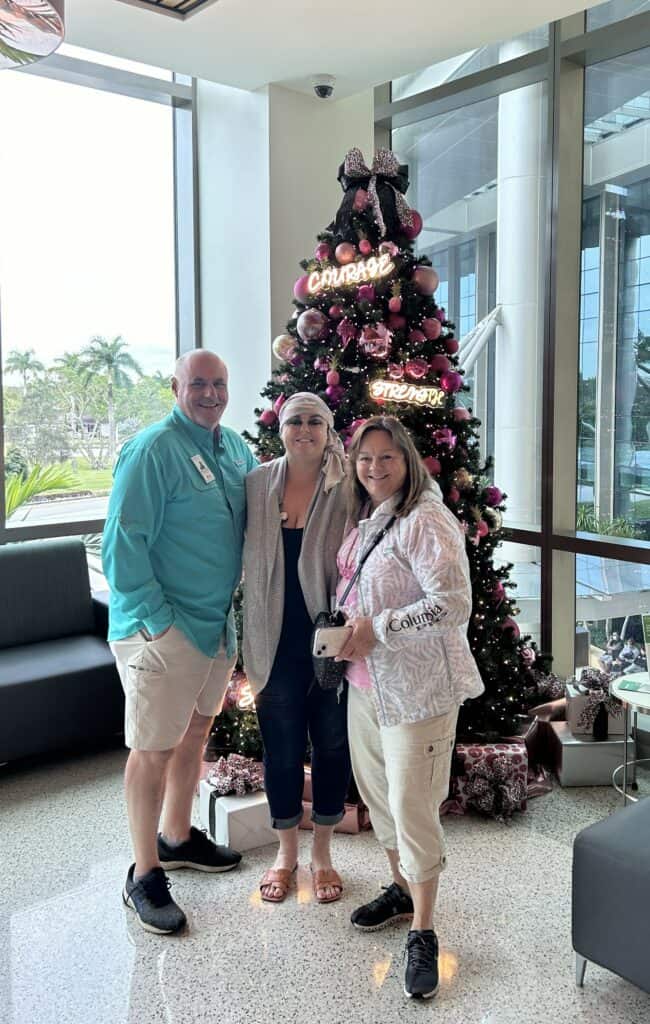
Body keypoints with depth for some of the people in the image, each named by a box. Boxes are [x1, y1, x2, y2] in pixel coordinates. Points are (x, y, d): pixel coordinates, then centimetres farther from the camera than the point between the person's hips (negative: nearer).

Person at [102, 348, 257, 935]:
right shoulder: (153, 450, -16)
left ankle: (177, 838, 40)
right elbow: (124, 541, -19)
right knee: (154, 749, 2)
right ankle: (144, 876, 18)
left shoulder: (234, 446, 9)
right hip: (162, 629, -8)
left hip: (220, 623, 8)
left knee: (195, 733, 20)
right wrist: (156, 618, -21)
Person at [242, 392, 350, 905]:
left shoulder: (345, 489, -7)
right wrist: (251, 639, 4)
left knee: (332, 744, 11)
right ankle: (286, 852, 34)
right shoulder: (258, 484, 1)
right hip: (277, 641, 2)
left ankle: (322, 852, 33)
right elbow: (247, 558, 6)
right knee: (282, 747, 12)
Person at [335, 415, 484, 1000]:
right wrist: (344, 633, 4)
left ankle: (422, 932, 14)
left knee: (411, 803, -3)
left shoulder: (424, 521, -17)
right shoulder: (364, 520, 10)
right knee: (375, 787, 19)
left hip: (417, 684, -9)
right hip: (365, 679, 9)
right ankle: (402, 887, 40)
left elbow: (453, 604, -24)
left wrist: (375, 631, -22)